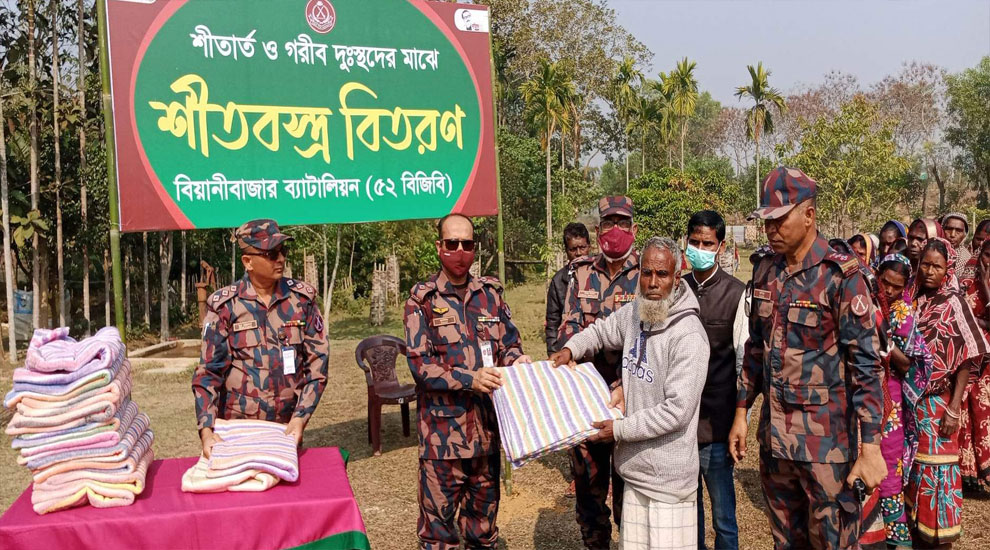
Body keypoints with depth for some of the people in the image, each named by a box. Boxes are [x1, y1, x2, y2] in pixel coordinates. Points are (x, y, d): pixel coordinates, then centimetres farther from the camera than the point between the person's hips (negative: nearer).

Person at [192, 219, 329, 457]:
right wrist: (206, 429, -17)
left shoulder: (302, 298, -1)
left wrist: (301, 417, -10)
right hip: (236, 427, -1)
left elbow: (317, 361, -1)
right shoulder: (224, 306, -5)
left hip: (288, 426, 2)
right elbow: (209, 371, -6)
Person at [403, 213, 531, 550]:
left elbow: (509, 343, 12)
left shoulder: (490, 293, 7)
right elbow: (419, 364, -12)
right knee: (439, 514, 5)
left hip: (487, 424, 4)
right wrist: (469, 379, -23)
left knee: (484, 510, 18)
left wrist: (516, 360, -11)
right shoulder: (422, 300, -5)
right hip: (443, 429, -4)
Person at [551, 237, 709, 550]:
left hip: (668, 476, -7)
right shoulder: (634, 314, 4)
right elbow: (601, 331, 27)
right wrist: (571, 349, 10)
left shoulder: (688, 336, -19)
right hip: (635, 467, 7)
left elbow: (677, 410, -21)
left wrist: (619, 429, -15)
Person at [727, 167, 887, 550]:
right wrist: (741, 414, 13)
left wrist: (870, 446, -19)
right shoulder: (765, 273, 6)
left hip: (826, 440, -6)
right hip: (773, 435, 6)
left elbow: (866, 363, -15)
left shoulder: (840, 275, -12)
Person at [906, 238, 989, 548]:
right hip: (914, 398, 5)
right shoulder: (916, 302, 4)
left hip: (939, 401, -4)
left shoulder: (953, 304, -10)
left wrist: (954, 408, -14)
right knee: (917, 463, 11)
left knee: (937, 463, 2)